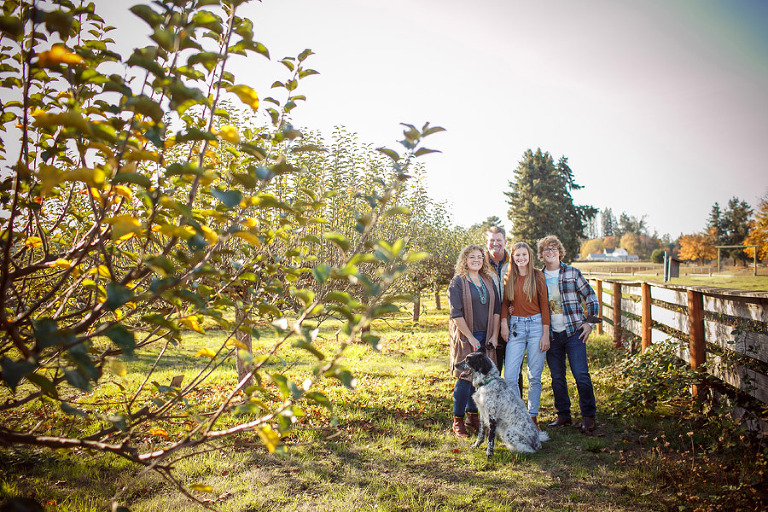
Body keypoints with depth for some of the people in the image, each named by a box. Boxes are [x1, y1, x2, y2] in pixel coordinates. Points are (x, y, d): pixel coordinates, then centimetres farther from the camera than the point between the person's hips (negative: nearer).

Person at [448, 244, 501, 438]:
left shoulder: (488, 281, 11)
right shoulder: (458, 282, -6)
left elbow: (496, 309, 11)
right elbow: (456, 313, -12)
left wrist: (494, 334, 2)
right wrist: (470, 338, -14)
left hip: (486, 337, 5)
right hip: (466, 337, -5)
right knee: (465, 378, -4)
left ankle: (473, 415, 23)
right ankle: (458, 421, 8)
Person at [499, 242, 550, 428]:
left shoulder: (538, 276, 2)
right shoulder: (509, 278, 8)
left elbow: (544, 305, 0)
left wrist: (546, 334, -4)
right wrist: (504, 323, -2)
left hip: (536, 325, -1)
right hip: (516, 326, 2)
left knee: (534, 376, 4)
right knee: (509, 376, -6)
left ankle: (533, 416, 18)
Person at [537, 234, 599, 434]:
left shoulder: (573, 273, 3)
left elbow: (591, 298, 7)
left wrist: (589, 322, -1)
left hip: (574, 332, -2)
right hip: (551, 334, 3)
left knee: (581, 374, -5)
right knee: (557, 377, 8)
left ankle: (588, 417, 8)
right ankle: (563, 415, 21)